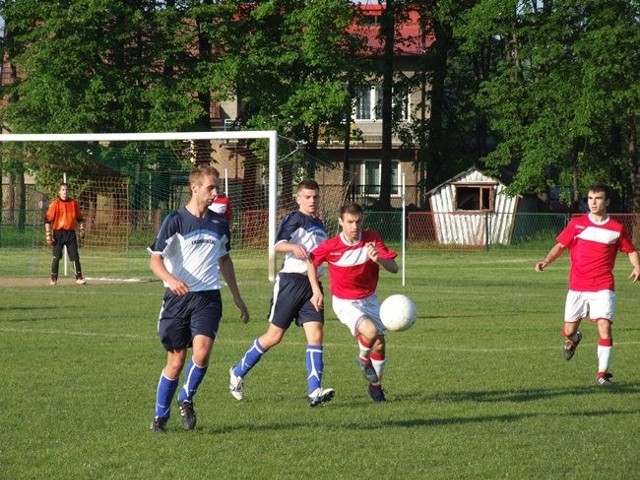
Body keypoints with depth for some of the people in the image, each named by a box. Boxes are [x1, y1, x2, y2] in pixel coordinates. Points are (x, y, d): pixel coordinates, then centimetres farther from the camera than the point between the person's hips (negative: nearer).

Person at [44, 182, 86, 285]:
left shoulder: (73, 203, 7)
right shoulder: (55, 204, -3)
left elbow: (79, 218, 16)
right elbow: (48, 220, -5)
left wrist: (81, 229, 2)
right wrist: (48, 235, -11)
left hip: (71, 233, 2)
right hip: (58, 233, -2)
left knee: (75, 256, 0)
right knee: (56, 256, 0)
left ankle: (79, 277, 1)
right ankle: (53, 279, 8)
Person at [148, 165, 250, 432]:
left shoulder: (219, 224, 9)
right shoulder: (175, 221, -6)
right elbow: (155, 260, -10)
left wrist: (237, 298, 27)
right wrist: (171, 279, -31)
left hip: (208, 297, 3)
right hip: (178, 298, -2)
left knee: (201, 353, -20)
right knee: (176, 361, 2)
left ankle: (186, 399, 6)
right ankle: (160, 416, 19)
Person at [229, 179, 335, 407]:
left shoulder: (319, 224, 19)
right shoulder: (293, 218, -4)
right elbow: (278, 245, -21)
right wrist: (293, 246, -39)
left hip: (312, 283, 6)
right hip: (291, 279, -6)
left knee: (315, 335, -9)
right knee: (274, 336, 0)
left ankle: (314, 391, -15)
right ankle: (238, 372, 18)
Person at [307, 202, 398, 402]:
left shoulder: (373, 239, -13)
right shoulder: (330, 246, -18)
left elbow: (394, 268, -16)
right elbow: (310, 261, 2)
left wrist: (378, 259, -37)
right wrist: (316, 290, -3)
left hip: (369, 299, 4)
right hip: (344, 302, -4)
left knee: (379, 345, 4)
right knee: (370, 331, -28)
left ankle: (376, 385, 30)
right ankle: (363, 358, 6)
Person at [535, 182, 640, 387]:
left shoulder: (617, 229, 2)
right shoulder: (577, 224, 3)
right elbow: (560, 246, 7)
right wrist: (546, 261, -10)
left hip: (603, 287, -1)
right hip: (577, 287, 1)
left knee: (604, 327, -17)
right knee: (569, 331, 7)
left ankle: (602, 373, -8)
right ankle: (573, 339, 46)